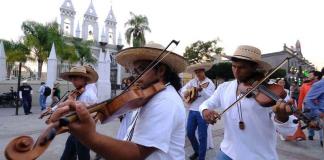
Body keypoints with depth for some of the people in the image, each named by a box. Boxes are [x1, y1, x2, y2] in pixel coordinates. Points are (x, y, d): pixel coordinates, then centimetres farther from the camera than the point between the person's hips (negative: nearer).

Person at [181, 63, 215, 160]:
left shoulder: (209, 83, -4)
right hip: (192, 111, 5)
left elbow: (211, 98, -16)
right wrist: (185, 93, -2)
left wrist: (202, 90, -29)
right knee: (190, 133, 13)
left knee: (202, 136, 2)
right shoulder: (193, 81, 9)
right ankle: (197, 151, 37)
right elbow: (184, 89, 19)